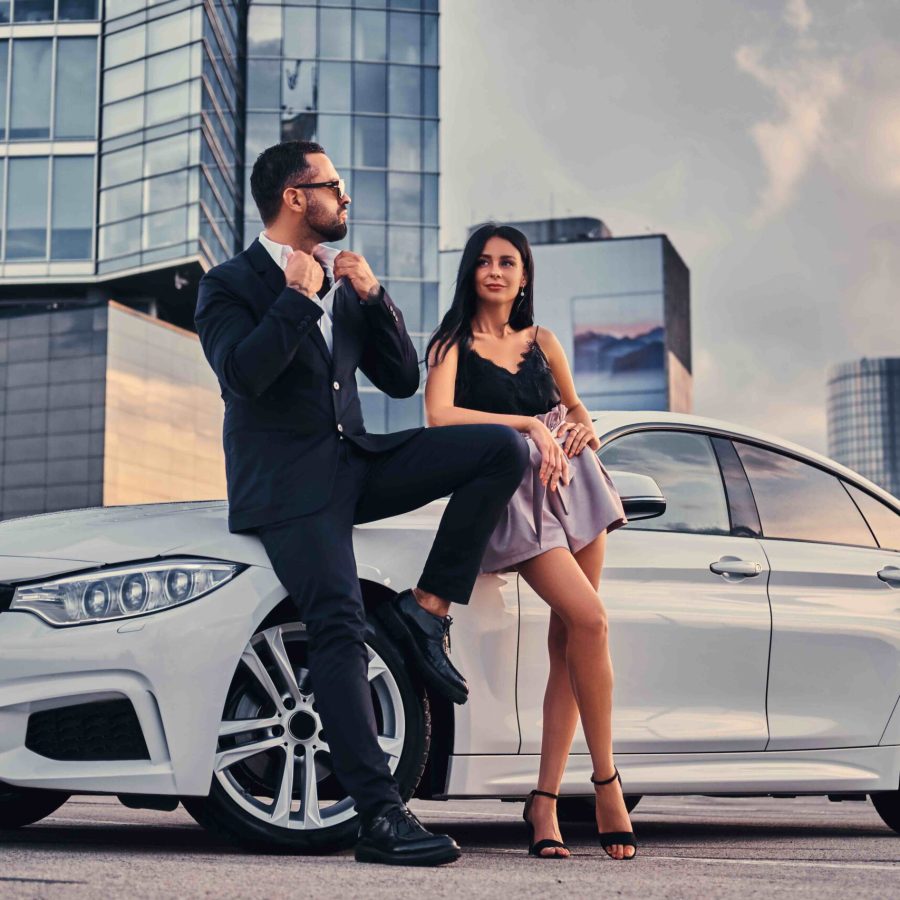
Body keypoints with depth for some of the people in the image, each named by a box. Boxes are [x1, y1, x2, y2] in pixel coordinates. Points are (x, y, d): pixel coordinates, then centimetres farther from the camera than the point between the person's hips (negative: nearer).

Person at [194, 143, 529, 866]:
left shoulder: (344, 284, 18)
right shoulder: (231, 285, -1)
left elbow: (402, 379, 14)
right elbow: (243, 374, -20)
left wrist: (374, 297, 0)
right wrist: (298, 296, -13)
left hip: (355, 463, 6)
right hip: (288, 484, -6)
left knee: (505, 447, -11)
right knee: (341, 629, -23)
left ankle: (427, 608, -9)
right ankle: (382, 818, -25)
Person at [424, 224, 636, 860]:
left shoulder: (541, 341, 20)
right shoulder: (453, 343, 7)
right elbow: (439, 414, -10)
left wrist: (583, 429, 5)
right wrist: (528, 424, -15)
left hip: (570, 480, 5)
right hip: (511, 491, -5)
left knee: (566, 643, -4)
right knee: (589, 619, -22)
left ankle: (546, 799, -4)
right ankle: (607, 783, -11)